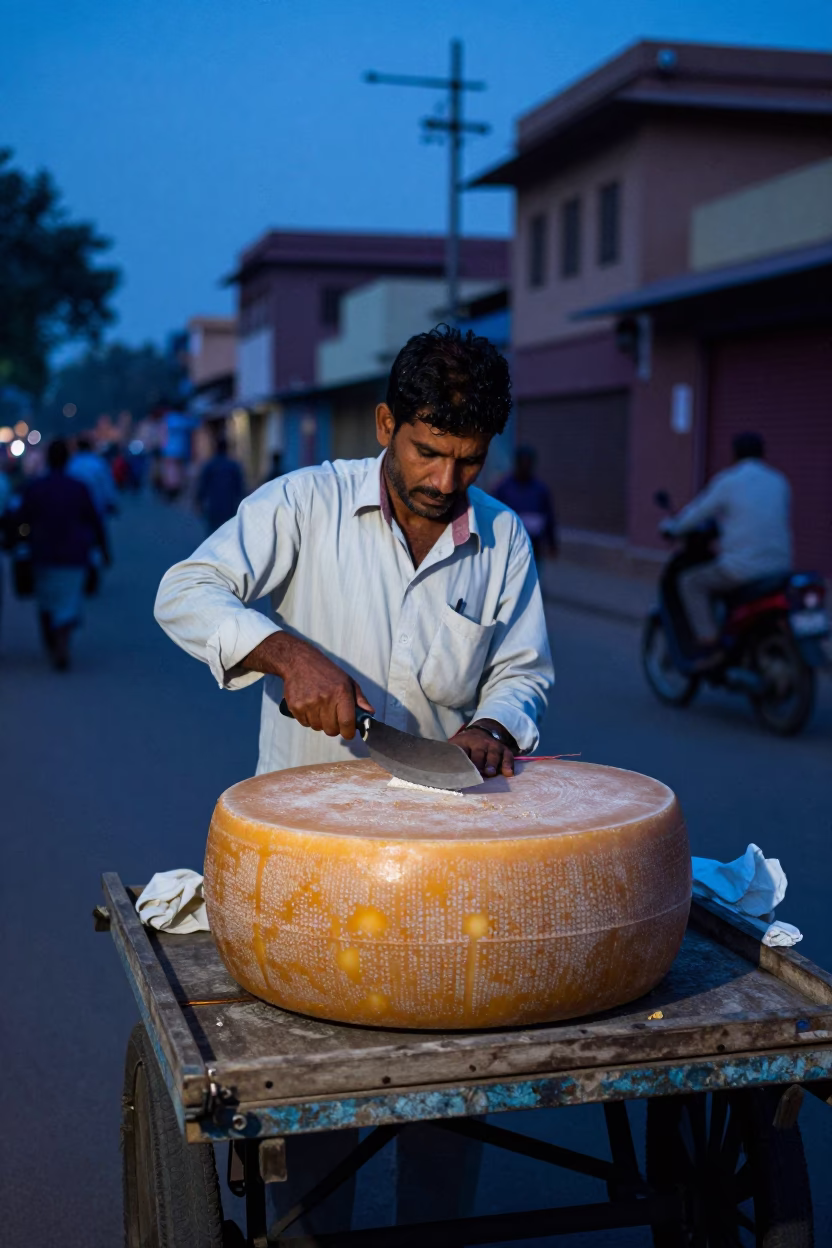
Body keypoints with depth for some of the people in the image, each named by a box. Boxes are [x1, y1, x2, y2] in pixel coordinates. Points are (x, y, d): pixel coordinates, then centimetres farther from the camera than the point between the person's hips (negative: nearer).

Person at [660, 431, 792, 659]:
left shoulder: (726, 481, -2)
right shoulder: (780, 482, 12)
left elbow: (697, 513, 4)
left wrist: (672, 527, 25)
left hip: (742, 567, -6)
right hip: (780, 567, 6)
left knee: (690, 583, 13)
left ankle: (708, 644, 1)